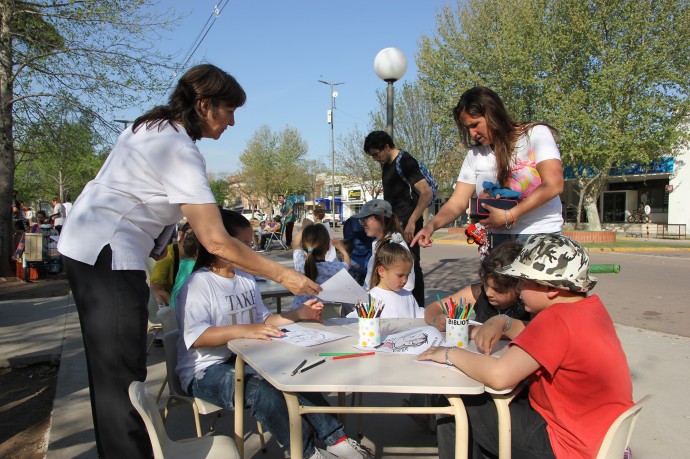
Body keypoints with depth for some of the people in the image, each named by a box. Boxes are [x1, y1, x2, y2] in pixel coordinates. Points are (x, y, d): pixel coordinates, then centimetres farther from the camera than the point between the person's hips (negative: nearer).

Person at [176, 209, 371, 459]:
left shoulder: (246, 279, 11)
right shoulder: (198, 283, -15)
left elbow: (263, 319, 13)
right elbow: (195, 336, -26)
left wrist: (298, 314, -1)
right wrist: (243, 330, -37)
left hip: (242, 359, 8)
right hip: (206, 371, -8)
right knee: (261, 389, -31)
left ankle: (335, 439, 0)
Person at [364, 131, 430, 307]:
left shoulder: (405, 161, -13)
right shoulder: (386, 164, 14)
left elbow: (427, 192, -21)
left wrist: (412, 222, -22)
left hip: (407, 224, -9)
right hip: (394, 223, 9)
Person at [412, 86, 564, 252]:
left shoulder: (536, 133, -4)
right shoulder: (476, 154, 7)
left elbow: (553, 185, -14)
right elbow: (457, 203, 2)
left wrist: (508, 216, -18)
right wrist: (432, 224, -18)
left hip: (540, 234, -3)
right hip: (499, 240, 4)